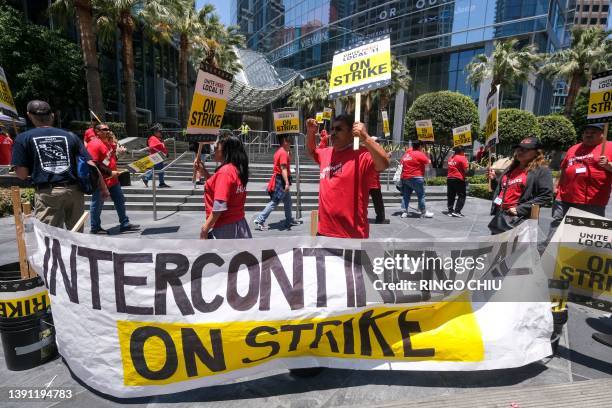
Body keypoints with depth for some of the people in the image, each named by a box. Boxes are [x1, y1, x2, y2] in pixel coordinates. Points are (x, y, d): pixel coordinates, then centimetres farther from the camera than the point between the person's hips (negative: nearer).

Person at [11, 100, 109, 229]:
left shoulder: (23, 138, 4)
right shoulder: (70, 136, 9)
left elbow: (22, 174, -1)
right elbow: (90, 165, 4)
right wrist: (103, 188, 11)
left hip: (47, 193, -2)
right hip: (74, 190, 3)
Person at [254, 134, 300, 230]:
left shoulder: (280, 151, 13)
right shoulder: (283, 153, -18)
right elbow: (283, 168, -26)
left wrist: (289, 151, 17)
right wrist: (287, 183, -30)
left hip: (280, 180, 11)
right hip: (281, 181, -11)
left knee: (288, 200, 18)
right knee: (274, 202, -8)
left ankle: (289, 220, 28)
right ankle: (260, 221, -6)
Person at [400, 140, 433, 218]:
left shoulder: (406, 154, 13)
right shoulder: (420, 154, -8)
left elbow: (402, 164, 17)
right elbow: (428, 162, -2)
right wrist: (427, 156, 16)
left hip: (405, 178, 7)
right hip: (416, 178, -7)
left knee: (406, 195, 9)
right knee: (421, 195, 2)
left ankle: (404, 212, 7)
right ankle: (424, 213, 7)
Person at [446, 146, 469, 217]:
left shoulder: (450, 158, 12)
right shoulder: (462, 158, -7)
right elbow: (466, 169, -11)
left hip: (449, 178, 7)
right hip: (459, 179, -7)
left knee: (451, 196, 10)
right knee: (462, 196, 0)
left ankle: (450, 211, 11)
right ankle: (456, 211, -7)